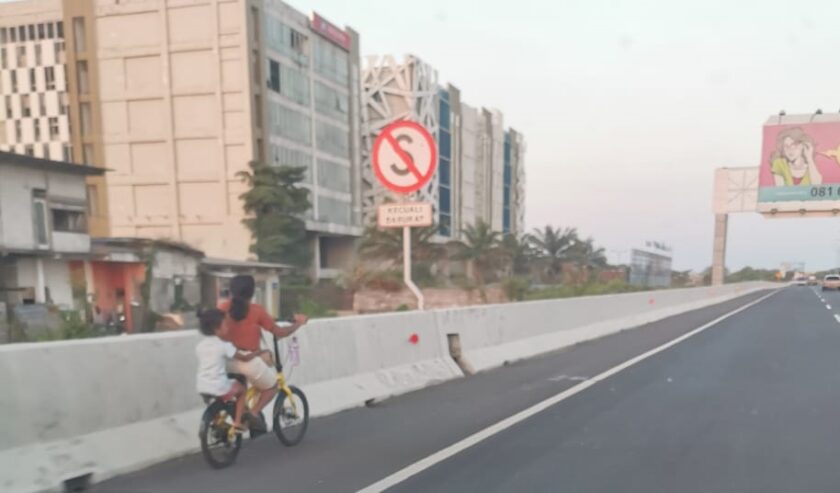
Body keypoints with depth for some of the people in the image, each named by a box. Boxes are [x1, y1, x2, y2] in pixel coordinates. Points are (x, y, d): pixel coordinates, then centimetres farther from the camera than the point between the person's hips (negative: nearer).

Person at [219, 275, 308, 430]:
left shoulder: (223, 307, 1)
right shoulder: (256, 310, -8)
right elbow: (280, 332, -4)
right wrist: (298, 323, 12)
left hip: (227, 359, 5)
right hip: (248, 360, -4)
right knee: (272, 386, 19)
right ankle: (254, 412, -1)